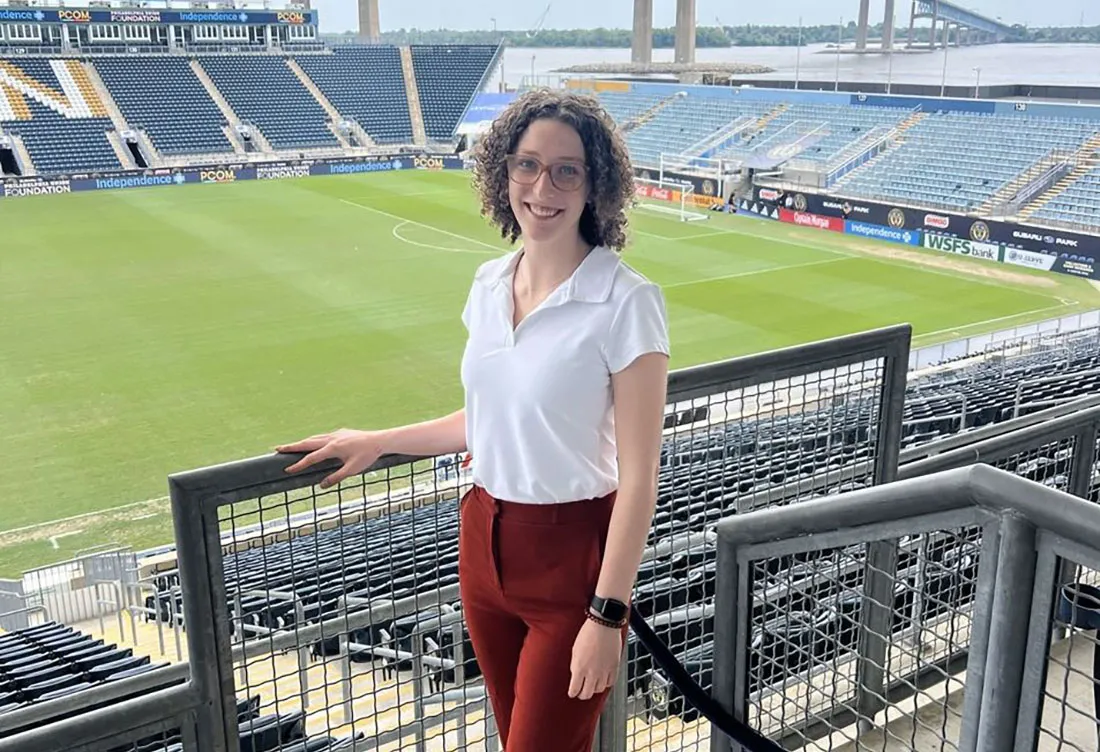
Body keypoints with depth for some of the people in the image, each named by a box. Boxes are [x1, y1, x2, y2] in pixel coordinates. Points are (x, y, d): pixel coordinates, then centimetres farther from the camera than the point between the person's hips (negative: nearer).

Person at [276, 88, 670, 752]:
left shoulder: (626, 303, -18)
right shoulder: (489, 284, 2)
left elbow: (638, 476, -17)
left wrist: (608, 615, -17)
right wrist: (376, 442, 16)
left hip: (574, 561, -6)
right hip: (485, 544, 6)